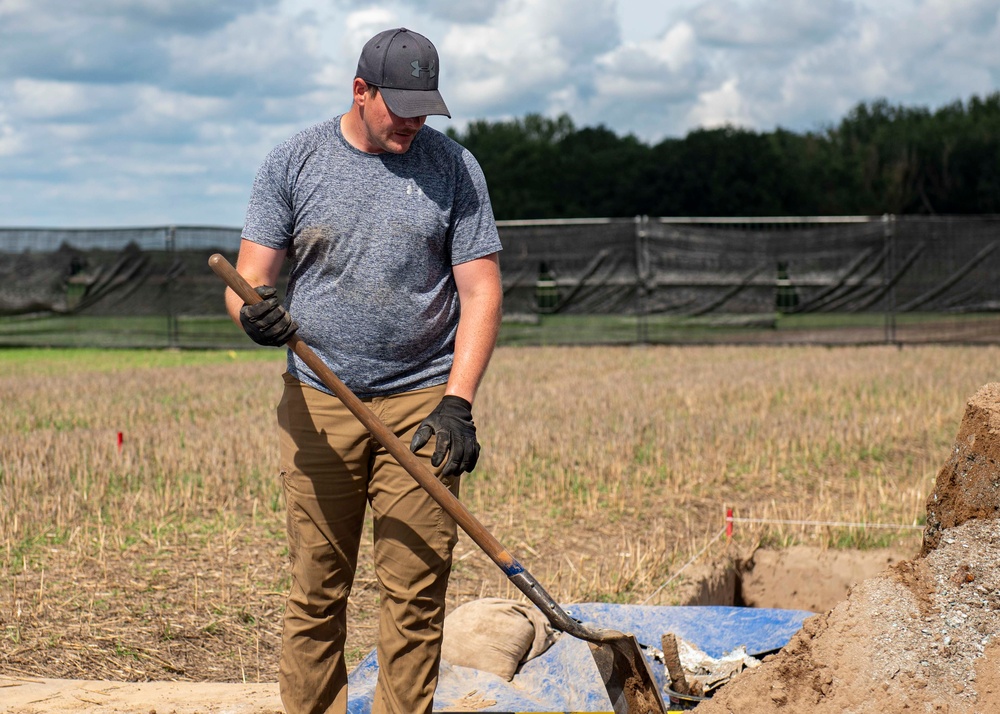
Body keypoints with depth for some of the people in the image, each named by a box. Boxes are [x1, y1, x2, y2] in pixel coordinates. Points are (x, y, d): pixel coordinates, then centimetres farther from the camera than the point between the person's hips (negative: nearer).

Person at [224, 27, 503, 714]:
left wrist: (458, 402, -10)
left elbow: (481, 290, 1)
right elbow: (249, 277, 5)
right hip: (317, 403, 1)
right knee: (316, 592, 1)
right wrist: (254, 311, -21)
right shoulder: (294, 161, 6)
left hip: (420, 402, -1)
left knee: (415, 593, -3)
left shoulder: (453, 167, 4)